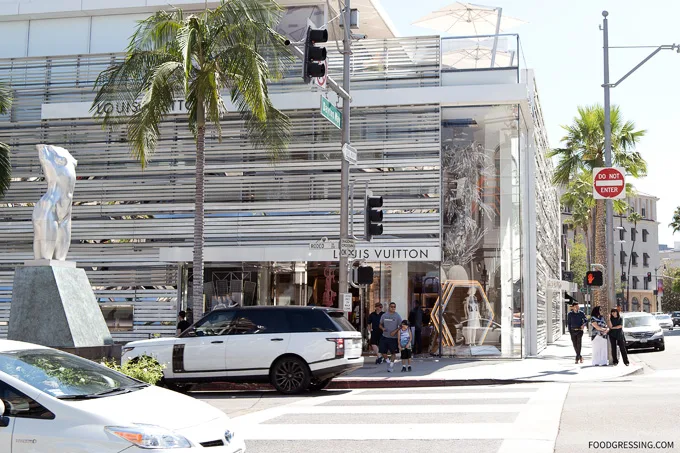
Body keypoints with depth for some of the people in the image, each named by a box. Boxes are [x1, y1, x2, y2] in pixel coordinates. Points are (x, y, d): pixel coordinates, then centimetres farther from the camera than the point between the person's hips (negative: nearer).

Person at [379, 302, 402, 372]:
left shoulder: (397, 316, -2)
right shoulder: (384, 315, 6)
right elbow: (380, 324, 15)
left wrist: (395, 331, -16)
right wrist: (382, 328, -7)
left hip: (393, 337, -2)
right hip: (384, 337, 2)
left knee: (393, 352, 4)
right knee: (382, 351, -1)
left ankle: (391, 364, 19)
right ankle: (388, 361, 24)